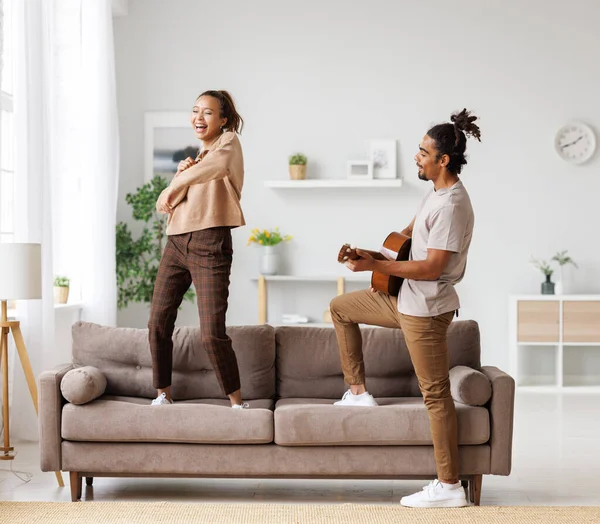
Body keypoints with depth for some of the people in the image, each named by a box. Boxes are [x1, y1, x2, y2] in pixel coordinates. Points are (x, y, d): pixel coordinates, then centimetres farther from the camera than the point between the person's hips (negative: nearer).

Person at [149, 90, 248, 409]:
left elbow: (217, 164, -25)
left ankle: (237, 402, 0)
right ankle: (163, 395, 19)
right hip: (176, 242, 8)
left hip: (209, 243, -8)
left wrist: (173, 187, -14)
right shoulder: (197, 157, 23)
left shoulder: (229, 141, 1)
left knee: (211, 334, -13)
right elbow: (167, 204, 17)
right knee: (158, 323, 5)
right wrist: (180, 174, -3)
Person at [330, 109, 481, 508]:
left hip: (426, 309, -10)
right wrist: (375, 255, 11)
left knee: (436, 393, -6)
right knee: (341, 307, 22)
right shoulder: (436, 192, 8)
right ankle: (358, 392, 25)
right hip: (405, 298, 10)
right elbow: (412, 230, 25)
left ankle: (449, 487, 1)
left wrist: (376, 265, -22)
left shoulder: (452, 206, -23)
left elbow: (431, 268, -26)